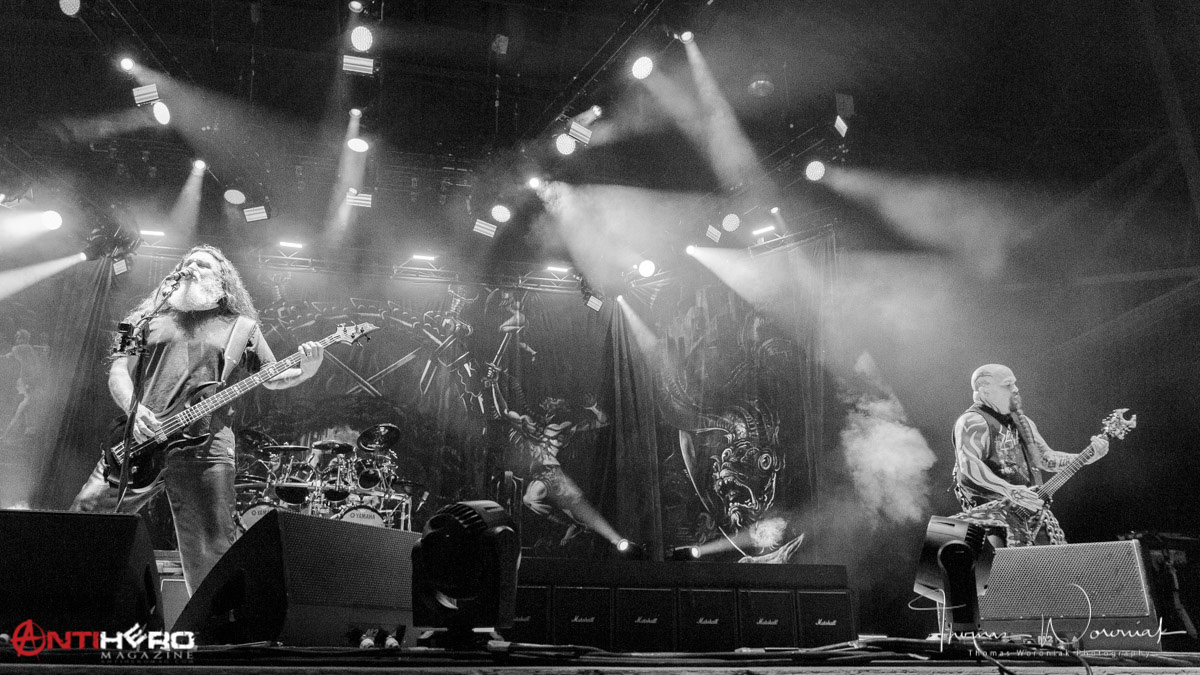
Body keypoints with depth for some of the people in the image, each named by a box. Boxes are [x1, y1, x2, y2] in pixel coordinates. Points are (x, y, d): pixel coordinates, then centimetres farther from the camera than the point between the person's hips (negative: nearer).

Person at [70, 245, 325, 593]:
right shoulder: (150, 318, 19)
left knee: (211, 557, -5)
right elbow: (118, 371, 12)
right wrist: (134, 408, -10)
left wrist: (305, 371, -7)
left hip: (204, 446, -2)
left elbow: (272, 378, 16)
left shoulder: (241, 326, 16)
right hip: (140, 441, 2)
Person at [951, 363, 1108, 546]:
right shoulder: (973, 421, -10)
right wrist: (1009, 490, -30)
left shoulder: (1021, 421, 20)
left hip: (1031, 504, 8)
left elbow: (1046, 458, 19)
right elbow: (968, 465, -24)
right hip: (992, 506, -8)